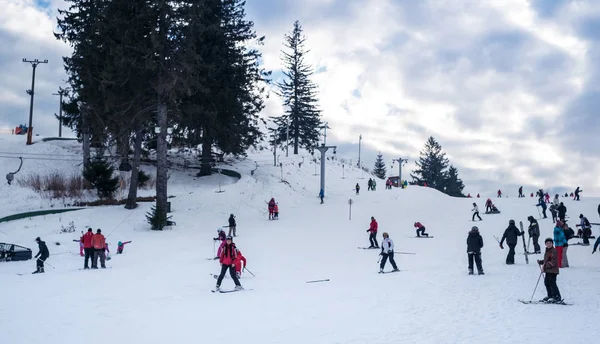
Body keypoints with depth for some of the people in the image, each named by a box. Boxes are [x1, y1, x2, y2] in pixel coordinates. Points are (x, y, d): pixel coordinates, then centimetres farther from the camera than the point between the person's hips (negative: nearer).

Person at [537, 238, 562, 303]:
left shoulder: (554, 251, -12)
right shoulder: (547, 251, 17)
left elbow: (553, 262, -20)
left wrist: (545, 265, -24)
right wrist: (540, 262, 11)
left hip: (553, 271, -10)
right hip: (548, 271, 10)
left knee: (552, 283, -10)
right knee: (546, 282, 13)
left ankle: (557, 297, -5)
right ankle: (550, 296, 24)